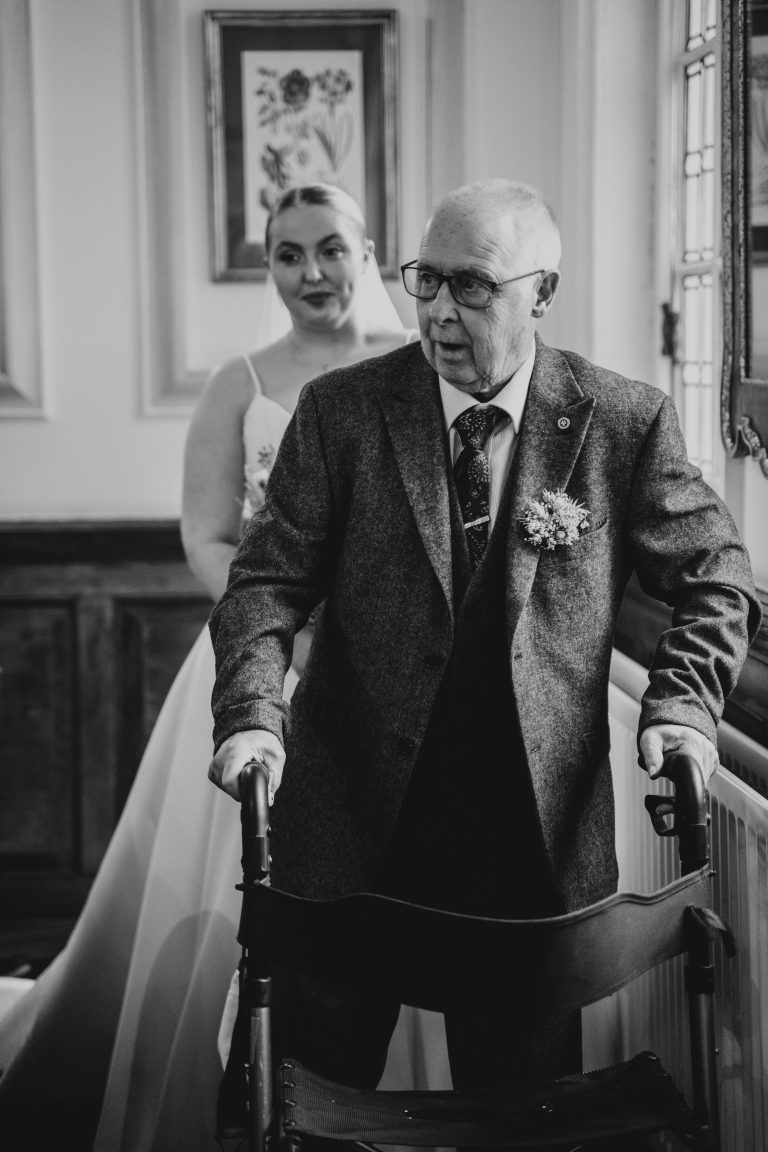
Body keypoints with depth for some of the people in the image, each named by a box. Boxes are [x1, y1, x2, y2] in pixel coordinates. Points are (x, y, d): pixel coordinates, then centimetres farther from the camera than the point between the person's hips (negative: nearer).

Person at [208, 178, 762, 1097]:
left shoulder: (623, 422, -2)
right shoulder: (342, 411, -2)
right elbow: (268, 580, -5)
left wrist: (680, 704, -10)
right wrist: (251, 714, -21)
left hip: (536, 825, 0)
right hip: (351, 814, 0)